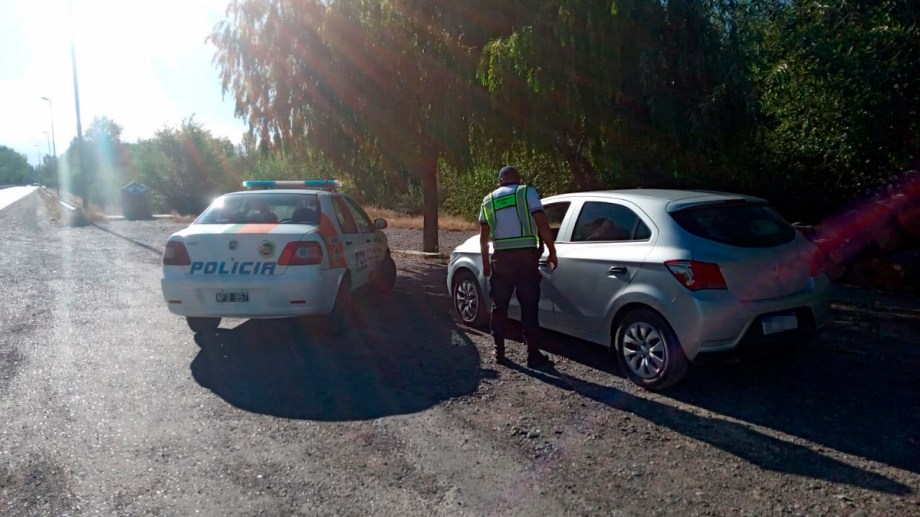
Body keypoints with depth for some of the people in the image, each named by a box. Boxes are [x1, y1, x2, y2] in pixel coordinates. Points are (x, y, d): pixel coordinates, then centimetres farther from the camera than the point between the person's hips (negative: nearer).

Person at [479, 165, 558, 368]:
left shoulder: (488, 200, 12)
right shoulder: (527, 192, 1)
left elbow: (483, 236, 11)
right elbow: (542, 225, -7)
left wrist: (485, 262, 20)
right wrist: (552, 252, -2)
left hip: (500, 257, 3)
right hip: (526, 255, -3)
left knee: (499, 306, 12)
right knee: (529, 307, 1)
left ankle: (499, 351, 17)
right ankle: (533, 355, 4)